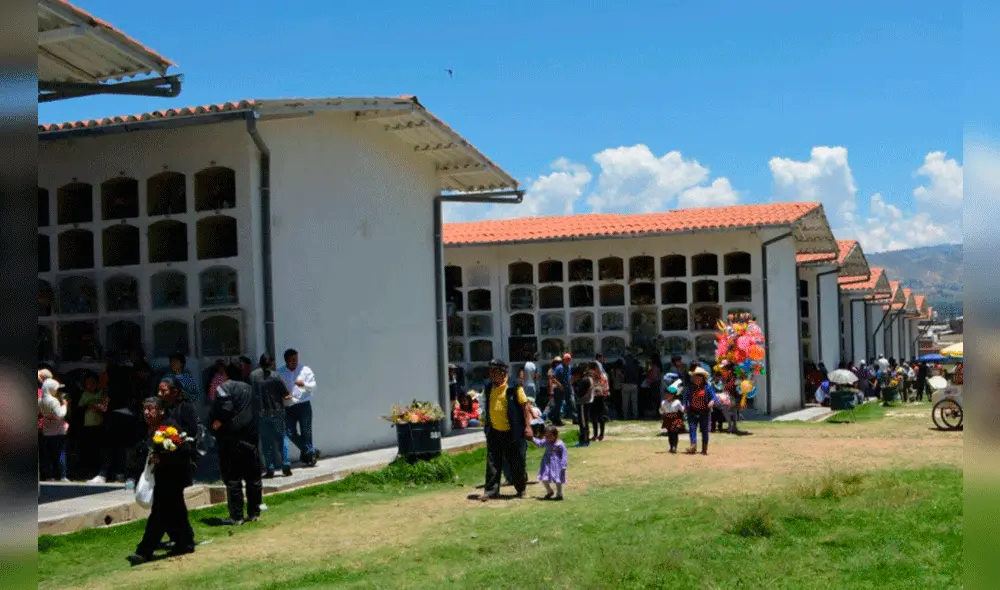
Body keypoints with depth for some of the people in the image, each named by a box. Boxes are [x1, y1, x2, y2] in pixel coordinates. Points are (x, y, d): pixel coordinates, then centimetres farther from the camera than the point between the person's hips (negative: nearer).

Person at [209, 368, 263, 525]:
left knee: (233, 479, -1)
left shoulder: (224, 387, -7)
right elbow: (258, 410, 20)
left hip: (231, 439, -6)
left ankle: (236, 517, -1)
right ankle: (254, 513, 17)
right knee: (253, 478, 12)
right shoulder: (248, 388, 17)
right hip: (252, 439, 7)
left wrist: (218, 422, -10)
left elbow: (226, 407, -23)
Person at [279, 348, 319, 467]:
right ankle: (311, 452, 3)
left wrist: (304, 384, -20)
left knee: (306, 432, 1)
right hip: (288, 407, 2)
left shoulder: (305, 370, 3)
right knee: (291, 433, -6)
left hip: (304, 405, -1)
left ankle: (306, 455, 12)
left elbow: (313, 387, 0)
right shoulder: (280, 373, 7)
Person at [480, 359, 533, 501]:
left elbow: (525, 405, -9)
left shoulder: (514, 388, -11)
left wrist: (527, 426, -14)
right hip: (494, 432, 5)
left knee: (516, 462, 6)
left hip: (511, 432, -5)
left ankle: (521, 488, 23)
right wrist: (486, 425, 19)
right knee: (492, 463, 2)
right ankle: (491, 490, 6)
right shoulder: (489, 388, 8)